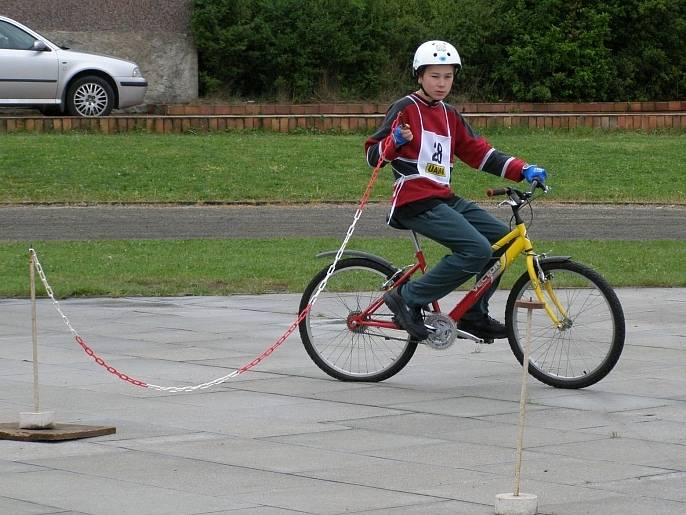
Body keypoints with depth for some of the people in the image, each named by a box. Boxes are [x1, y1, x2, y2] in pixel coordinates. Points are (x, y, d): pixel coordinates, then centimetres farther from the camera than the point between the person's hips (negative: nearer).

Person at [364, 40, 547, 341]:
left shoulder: (449, 115, 17)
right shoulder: (406, 109, -5)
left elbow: (479, 153, 16)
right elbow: (373, 154, -6)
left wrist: (523, 170, 5)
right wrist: (395, 142, -28)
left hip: (443, 198, 8)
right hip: (415, 201, -8)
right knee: (477, 250, -23)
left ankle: (474, 316, 11)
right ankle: (408, 298, -14)